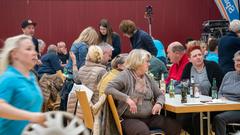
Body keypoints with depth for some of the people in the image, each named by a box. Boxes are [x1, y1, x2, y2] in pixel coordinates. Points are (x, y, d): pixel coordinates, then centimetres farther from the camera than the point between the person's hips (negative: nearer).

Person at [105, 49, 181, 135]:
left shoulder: (147, 78, 15)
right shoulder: (125, 75, -5)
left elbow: (160, 94, 19)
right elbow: (108, 89, -17)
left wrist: (159, 103, -6)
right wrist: (127, 98, -28)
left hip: (150, 117, 6)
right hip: (130, 119, -6)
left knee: (175, 126, -14)